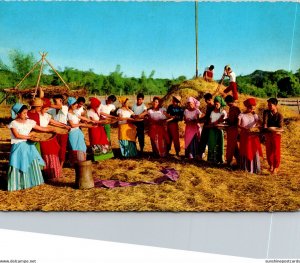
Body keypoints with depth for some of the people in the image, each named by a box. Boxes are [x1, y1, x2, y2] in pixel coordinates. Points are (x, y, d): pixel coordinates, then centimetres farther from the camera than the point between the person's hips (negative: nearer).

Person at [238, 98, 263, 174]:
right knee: (245, 151, 2)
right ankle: (245, 168, 11)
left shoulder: (255, 115, 6)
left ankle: (254, 168, 9)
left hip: (253, 135, 3)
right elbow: (238, 125, -9)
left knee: (254, 151, 1)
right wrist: (245, 129, -23)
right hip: (245, 135, -3)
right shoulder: (242, 115, -5)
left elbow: (257, 124, 0)